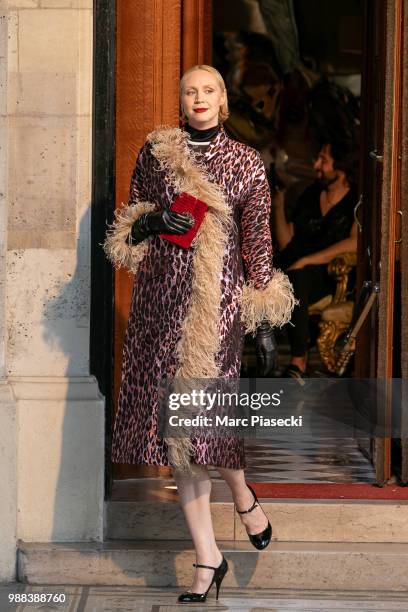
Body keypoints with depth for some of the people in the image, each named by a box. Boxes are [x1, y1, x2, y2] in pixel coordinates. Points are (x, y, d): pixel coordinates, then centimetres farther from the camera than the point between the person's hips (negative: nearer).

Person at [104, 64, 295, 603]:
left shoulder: (246, 164, 5)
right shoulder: (156, 150, 9)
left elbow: (258, 242, 5)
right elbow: (129, 224, 16)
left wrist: (265, 322, 2)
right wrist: (153, 222, -8)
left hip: (219, 299, -2)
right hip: (162, 296, 2)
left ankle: (243, 493, 24)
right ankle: (208, 558, 8)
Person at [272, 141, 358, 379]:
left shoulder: (358, 199, 2)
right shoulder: (310, 196, 18)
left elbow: (355, 243, -15)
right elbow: (287, 244, 16)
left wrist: (305, 261, -18)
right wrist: (278, 207, 4)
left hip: (338, 277, -5)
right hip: (300, 272, 5)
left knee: (296, 277, -37)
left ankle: (298, 362, -37)